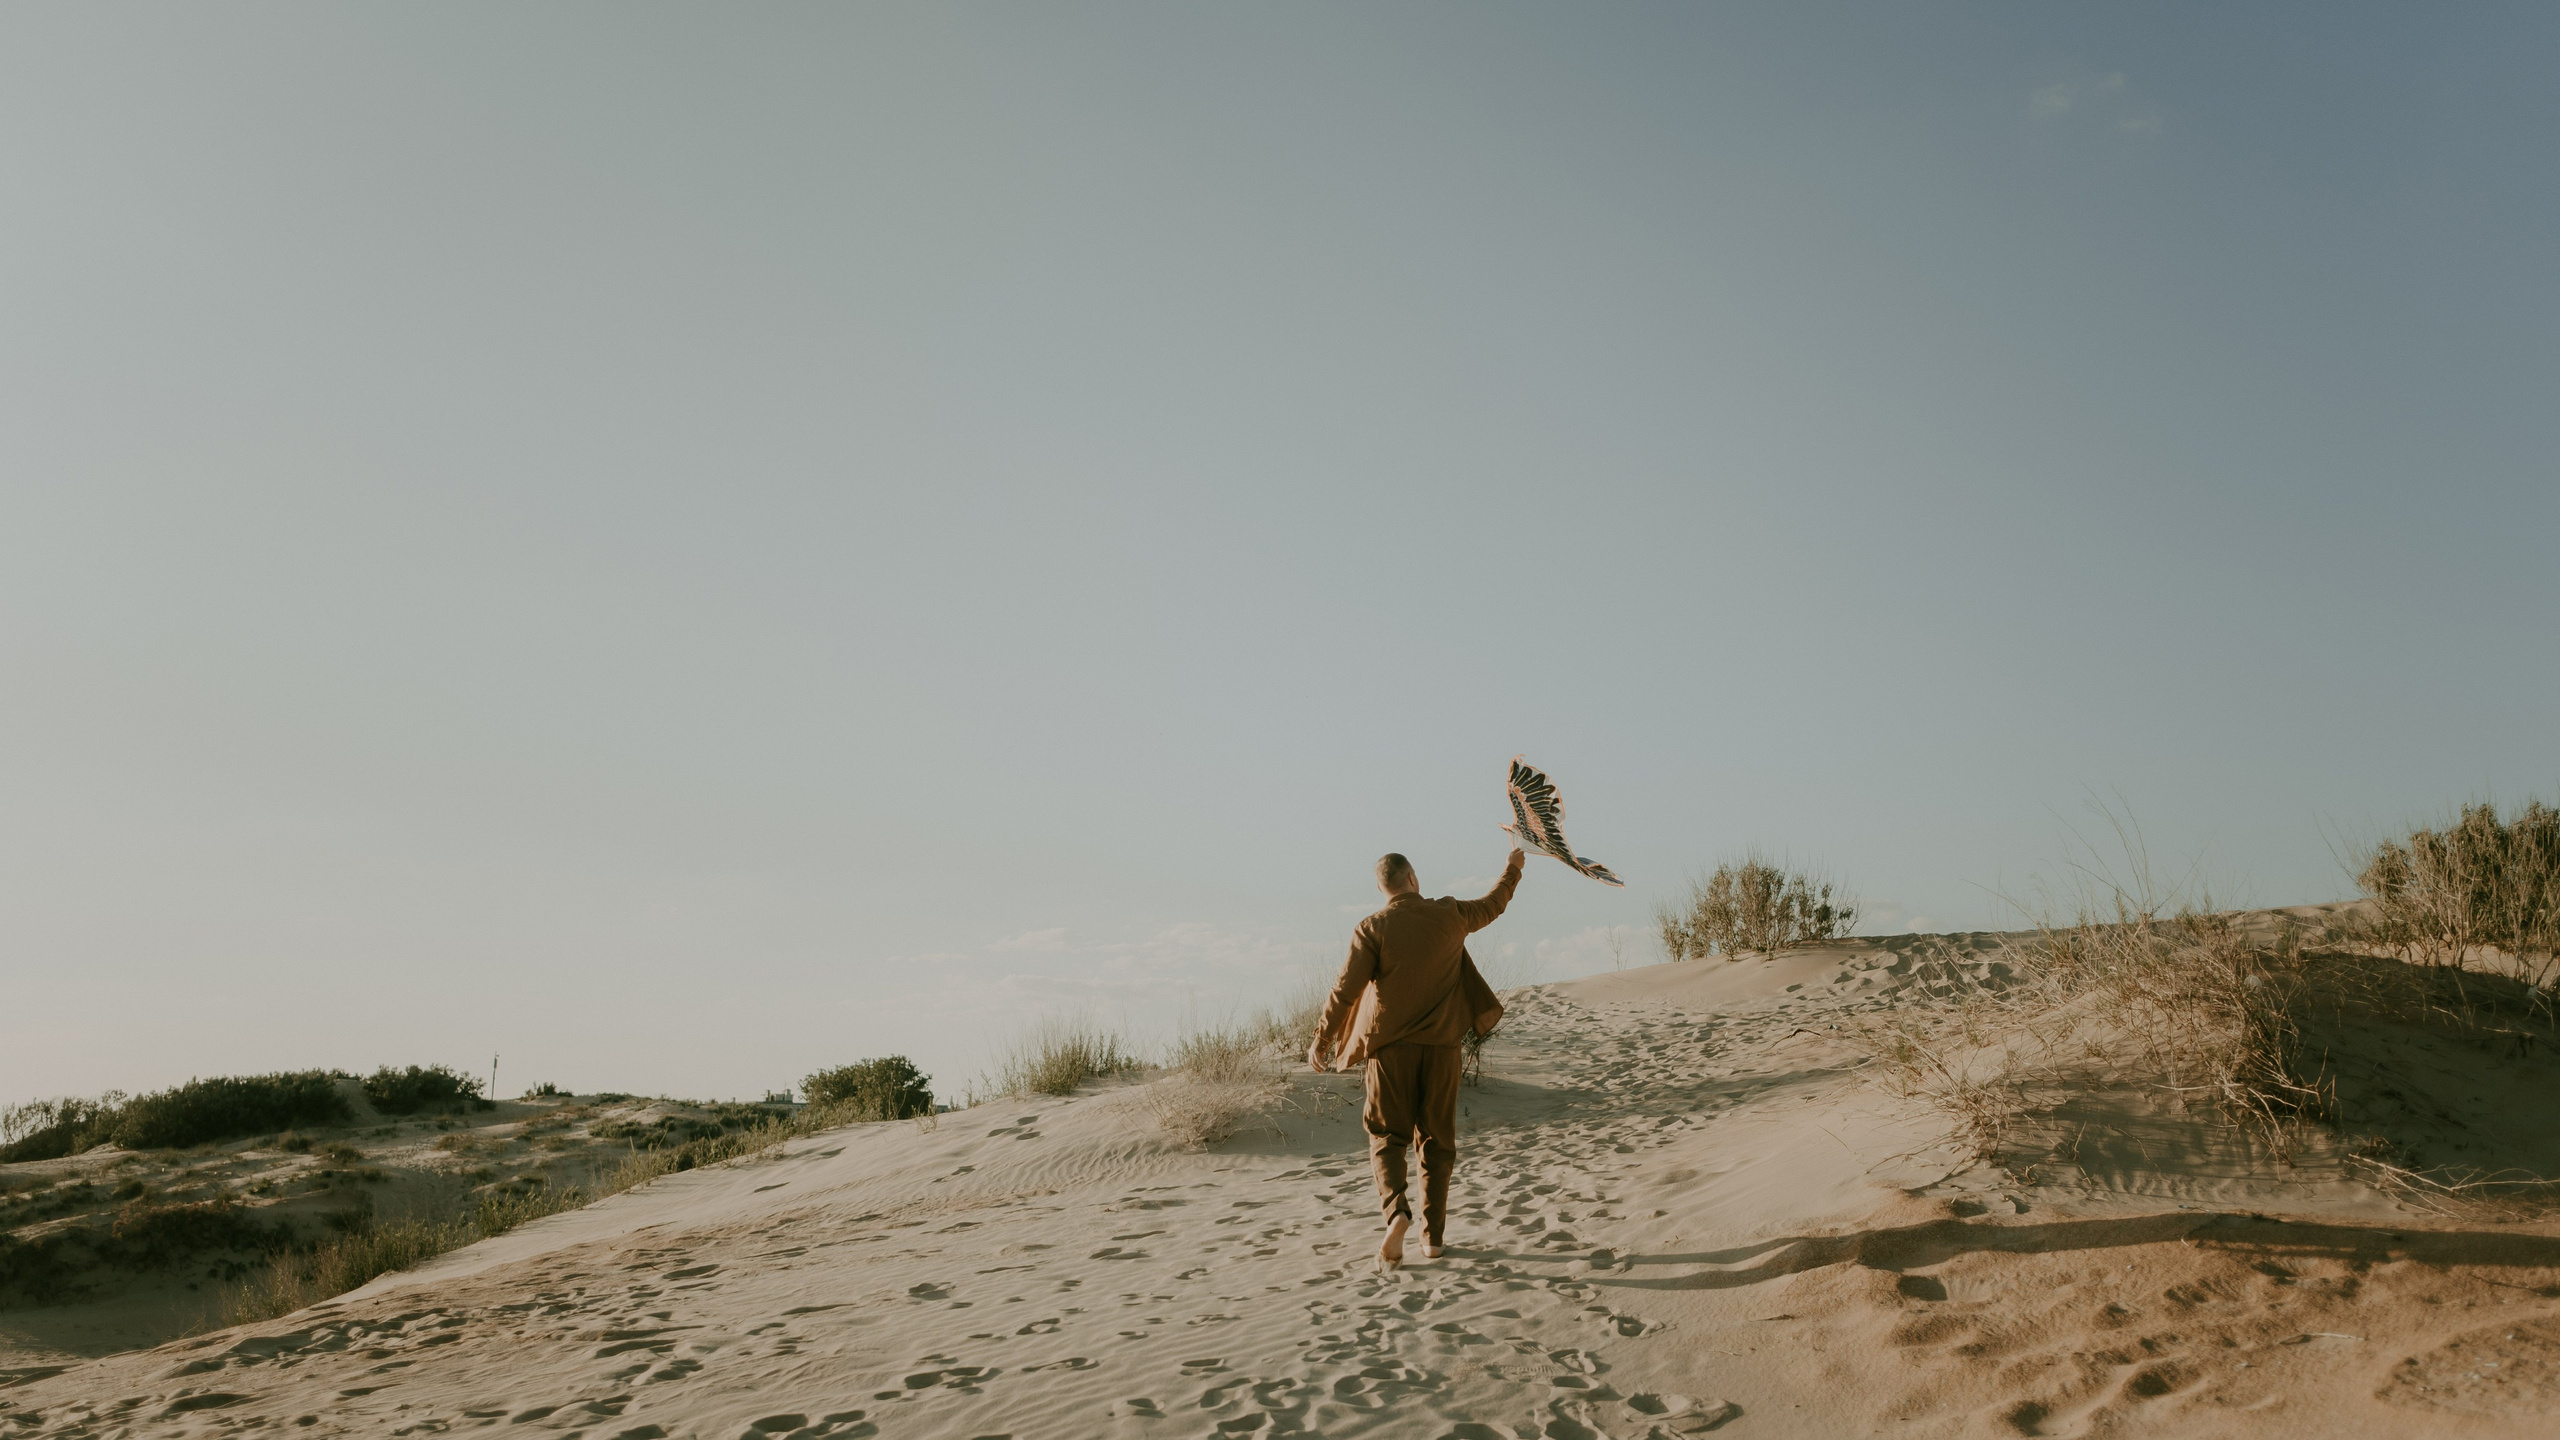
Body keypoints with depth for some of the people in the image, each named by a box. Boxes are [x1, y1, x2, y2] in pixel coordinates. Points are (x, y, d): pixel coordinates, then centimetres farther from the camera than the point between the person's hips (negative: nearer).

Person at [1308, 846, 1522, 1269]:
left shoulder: (1372, 930, -7)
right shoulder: (1450, 916, 0)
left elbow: (1345, 990, -10)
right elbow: (1492, 905, 20)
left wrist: (1321, 1041, 1)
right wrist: (1513, 869, 39)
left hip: (1391, 1046, -2)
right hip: (1441, 1044, 2)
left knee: (1386, 1135, 8)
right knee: (1438, 1139, 12)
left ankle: (1396, 1211, -16)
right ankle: (1433, 1235, 14)